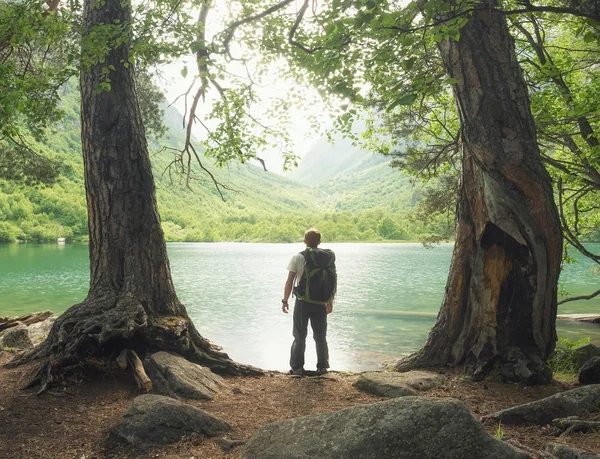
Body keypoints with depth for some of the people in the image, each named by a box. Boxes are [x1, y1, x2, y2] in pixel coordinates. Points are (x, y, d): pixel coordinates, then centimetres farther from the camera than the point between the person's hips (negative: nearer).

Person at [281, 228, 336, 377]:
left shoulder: (297, 258, -9)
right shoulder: (329, 258, -1)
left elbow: (289, 282, -8)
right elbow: (333, 282, 4)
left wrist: (285, 300, 3)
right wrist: (330, 302, 14)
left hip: (302, 303, -2)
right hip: (321, 303, 2)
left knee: (300, 336, 10)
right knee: (320, 336, 16)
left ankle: (297, 367, 12)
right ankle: (322, 367, 21)